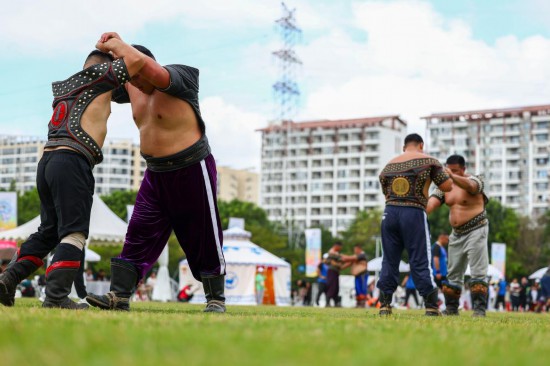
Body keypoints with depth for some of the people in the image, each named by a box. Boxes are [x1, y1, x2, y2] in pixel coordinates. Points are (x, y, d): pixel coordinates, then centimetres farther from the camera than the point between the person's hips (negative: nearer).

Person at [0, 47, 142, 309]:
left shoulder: (66, 86, 27)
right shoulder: (97, 75, 6)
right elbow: (136, 60, 1)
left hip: (46, 160, 8)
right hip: (72, 161, -8)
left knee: (49, 230, 16)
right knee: (74, 233, -10)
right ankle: (56, 296, -21)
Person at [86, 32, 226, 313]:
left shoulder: (179, 79, -15)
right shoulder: (133, 88, 7)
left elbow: (153, 72, -36)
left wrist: (121, 47, -24)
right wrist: (110, 48, 3)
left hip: (192, 170, -7)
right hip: (156, 174, 7)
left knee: (203, 237, 0)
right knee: (138, 234, -2)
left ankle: (216, 299, 12)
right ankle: (119, 296, -4)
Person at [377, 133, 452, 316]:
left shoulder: (389, 165, 17)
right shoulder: (428, 160, 6)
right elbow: (447, 187, 6)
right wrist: (445, 173, 25)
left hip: (389, 212, 3)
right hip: (414, 213, -3)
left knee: (389, 261, 8)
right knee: (420, 262, 0)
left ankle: (384, 305, 8)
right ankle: (432, 307, 1)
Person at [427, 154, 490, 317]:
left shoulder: (475, 180, -10)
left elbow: (470, 186, -36)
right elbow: (432, 202, -7)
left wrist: (453, 177, -55)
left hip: (476, 230, -6)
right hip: (457, 233, 6)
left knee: (478, 271, -11)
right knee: (453, 273, 10)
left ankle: (479, 308, -12)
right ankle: (451, 308, 18)